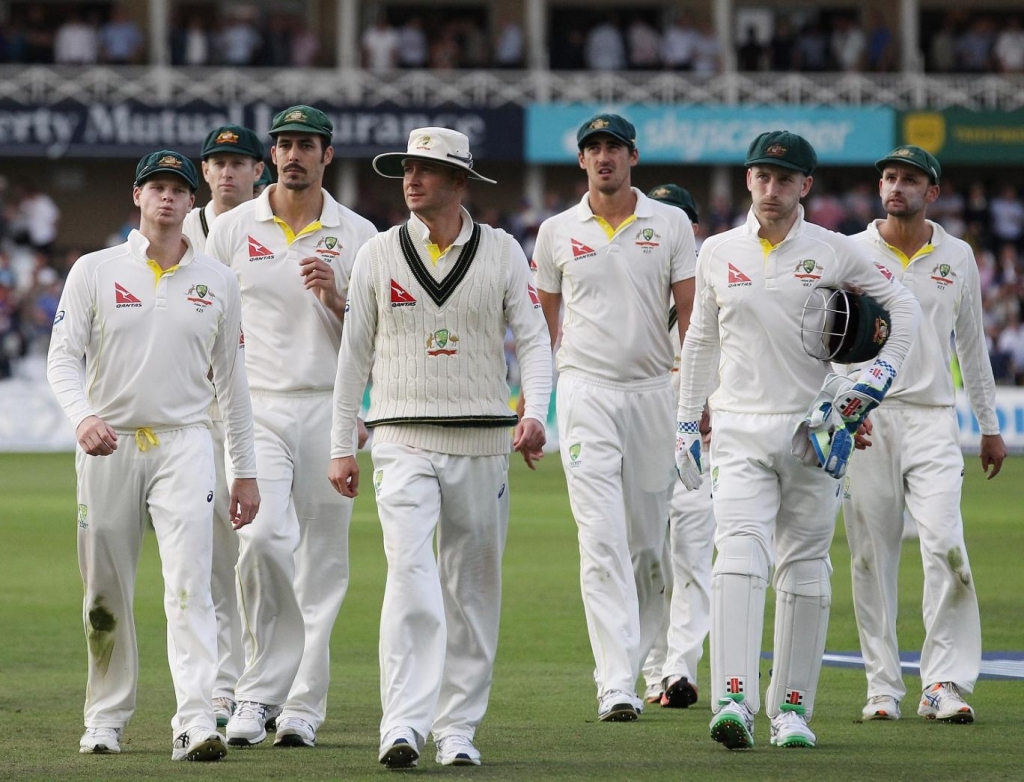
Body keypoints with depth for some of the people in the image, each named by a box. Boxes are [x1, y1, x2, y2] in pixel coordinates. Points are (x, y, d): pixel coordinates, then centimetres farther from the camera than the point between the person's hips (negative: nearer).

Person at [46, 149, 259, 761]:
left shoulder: (217, 281, 9)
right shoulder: (94, 272, 4)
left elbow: (232, 380, 12)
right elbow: (64, 358, -3)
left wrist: (246, 472, 9)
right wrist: (82, 415, -24)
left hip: (184, 445, 0)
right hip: (108, 446, 0)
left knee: (190, 585, -15)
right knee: (105, 593, 5)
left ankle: (197, 724, -23)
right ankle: (107, 718, 19)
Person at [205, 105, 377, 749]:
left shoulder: (358, 236, 7)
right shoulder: (233, 229, 7)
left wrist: (335, 300, -12)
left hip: (329, 408, 1)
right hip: (255, 406, -1)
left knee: (321, 559, 1)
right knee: (264, 538, -20)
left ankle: (301, 704, 8)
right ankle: (262, 688, -9)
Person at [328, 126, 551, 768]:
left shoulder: (502, 252, 4)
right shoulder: (379, 254, 5)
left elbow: (533, 337, 1)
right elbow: (356, 353, 10)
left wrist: (535, 413, -17)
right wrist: (342, 446, 7)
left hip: (482, 442, 1)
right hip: (404, 442, -1)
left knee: (473, 588, 4)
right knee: (410, 574, -17)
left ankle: (458, 730, 13)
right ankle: (404, 727, -23)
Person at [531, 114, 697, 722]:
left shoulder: (671, 225, 5)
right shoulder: (557, 232, 7)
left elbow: (692, 316, 2)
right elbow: (543, 324, 14)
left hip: (654, 391, 1)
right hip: (586, 392, -1)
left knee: (650, 544, 5)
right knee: (603, 540, -12)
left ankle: (629, 665, 21)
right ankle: (617, 686, -17)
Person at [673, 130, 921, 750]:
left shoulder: (835, 252, 1)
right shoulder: (718, 253, 7)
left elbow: (903, 307, 10)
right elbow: (700, 341, 17)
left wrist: (878, 378, -1)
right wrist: (686, 424, 15)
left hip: (812, 430, 0)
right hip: (740, 431, 0)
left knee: (805, 571, 4)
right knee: (739, 558, -17)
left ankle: (793, 707, 12)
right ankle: (734, 700, -29)